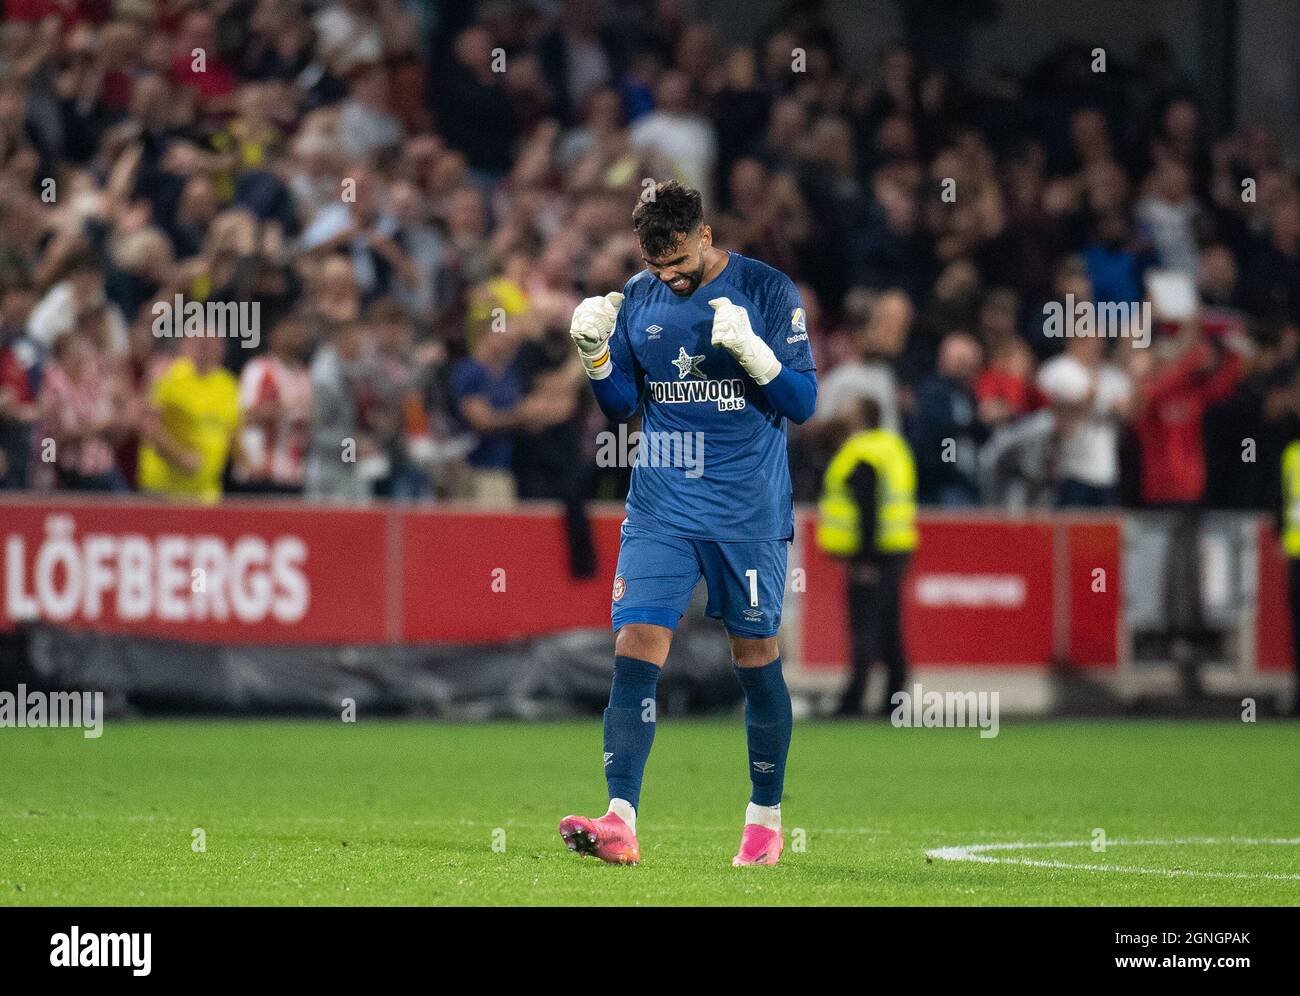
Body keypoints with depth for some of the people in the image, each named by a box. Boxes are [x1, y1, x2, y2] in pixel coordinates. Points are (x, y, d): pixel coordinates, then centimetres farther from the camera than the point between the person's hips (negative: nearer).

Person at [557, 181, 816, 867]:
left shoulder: (768, 292, -5)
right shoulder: (638, 297, 6)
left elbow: (802, 403, -6)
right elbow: (623, 405, 12)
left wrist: (752, 350, -23)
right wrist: (596, 354, -7)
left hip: (748, 513, -2)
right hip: (660, 508, 2)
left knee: (756, 659, 6)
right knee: (635, 649, -11)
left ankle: (766, 819, 22)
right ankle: (620, 822, -17)